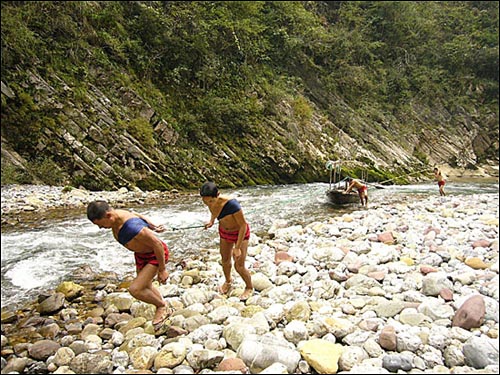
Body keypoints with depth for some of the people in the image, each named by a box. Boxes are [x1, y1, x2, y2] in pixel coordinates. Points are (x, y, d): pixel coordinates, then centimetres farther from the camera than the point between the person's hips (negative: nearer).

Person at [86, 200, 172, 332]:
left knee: (135, 289, -16)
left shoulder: (133, 228, -40)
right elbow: (138, 215, 5)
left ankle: (162, 307, 9)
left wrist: (162, 270, -22)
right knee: (146, 289, 20)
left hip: (156, 255, -9)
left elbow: (157, 244, -32)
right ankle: (164, 311, 41)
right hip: (140, 254, 9)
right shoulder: (116, 215, -14)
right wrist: (153, 227, 16)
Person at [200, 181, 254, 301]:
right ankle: (228, 281, 52)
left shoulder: (232, 204, -42)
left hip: (240, 233, -5)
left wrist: (237, 247, -26)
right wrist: (211, 221, -6)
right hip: (224, 232, 6)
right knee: (225, 260, 21)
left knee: (239, 266, 0)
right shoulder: (210, 201, -23)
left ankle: (249, 288, 30)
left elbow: (243, 225, -29)